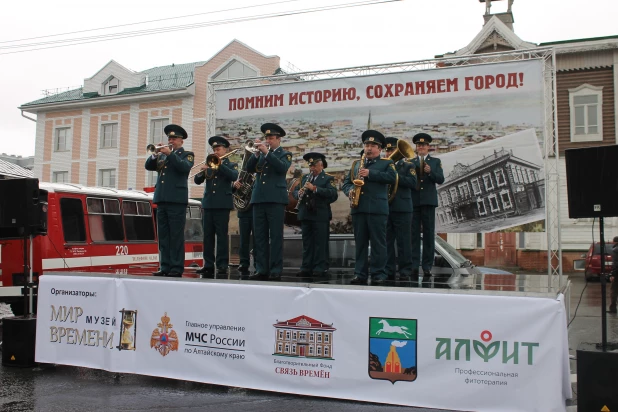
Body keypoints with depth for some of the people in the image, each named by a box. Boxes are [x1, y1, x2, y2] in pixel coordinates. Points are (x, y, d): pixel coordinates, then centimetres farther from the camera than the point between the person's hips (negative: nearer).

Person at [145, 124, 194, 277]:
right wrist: (155, 154, -5)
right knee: (163, 236, 6)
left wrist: (170, 154, -17)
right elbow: (149, 166, 12)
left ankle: (177, 268, -3)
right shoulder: (162, 155, 21)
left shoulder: (187, 154, 6)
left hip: (177, 200, -6)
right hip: (161, 199, 6)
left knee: (176, 236, -5)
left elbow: (185, 167, -13)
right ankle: (165, 267, 10)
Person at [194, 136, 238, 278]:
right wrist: (202, 171, -12)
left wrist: (219, 165, -21)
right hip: (208, 203, 4)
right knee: (207, 235, 3)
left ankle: (222, 265, -3)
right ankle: (208, 265, 8)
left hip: (222, 204, -4)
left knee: (222, 235, -6)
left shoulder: (231, 165, 9)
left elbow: (234, 176, -13)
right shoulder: (208, 165, 18)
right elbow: (197, 181, 8)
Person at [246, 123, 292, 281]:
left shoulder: (285, 154, 7)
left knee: (276, 236, -5)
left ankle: (276, 270, -3)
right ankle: (261, 269, 9)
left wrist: (266, 152, -17)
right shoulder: (261, 154, 19)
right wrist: (257, 153, -7)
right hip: (258, 198, 5)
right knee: (259, 237, 4)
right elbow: (249, 169, 6)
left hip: (276, 199, -5)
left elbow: (283, 168, -14)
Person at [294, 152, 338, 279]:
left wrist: (315, 189, -22)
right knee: (307, 243, 9)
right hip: (305, 215, 5)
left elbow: (333, 194, -15)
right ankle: (306, 268, 14)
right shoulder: (305, 178, 19)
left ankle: (320, 269, 4)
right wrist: (298, 194, -5)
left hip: (320, 216, -5)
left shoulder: (328, 179, 0)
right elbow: (295, 190, 20)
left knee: (320, 243, -2)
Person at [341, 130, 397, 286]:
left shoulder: (387, 163, 8)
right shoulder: (356, 163, 20)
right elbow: (346, 182, 16)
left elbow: (392, 177, -11)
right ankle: (360, 273, 11)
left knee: (378, 243, -2)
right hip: (358, 208, 4)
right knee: (360, 242, 6)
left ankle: (379, 274, 4)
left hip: (378, 208, -4)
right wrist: (350, 190, -7)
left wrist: (370, 173, -16)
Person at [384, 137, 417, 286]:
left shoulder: (408, 165, 6)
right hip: (384, 208, 4)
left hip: (402, 209, -3)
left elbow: (413, 182, -9)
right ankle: (388, 271, 11)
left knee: (403, 242, -2)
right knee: (387, 241, 5)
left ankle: (405, 272, 4)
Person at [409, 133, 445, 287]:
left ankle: (427, 266, 6)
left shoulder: (435, 162, 11)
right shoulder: (410, 162, 14)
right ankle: (414, 265, 2)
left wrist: (430, 172, -18)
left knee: (429, 235, 1)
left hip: (428, 201, -1)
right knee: (414, 234, -1)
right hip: (413, 201, 1)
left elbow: (441, 179, -2)